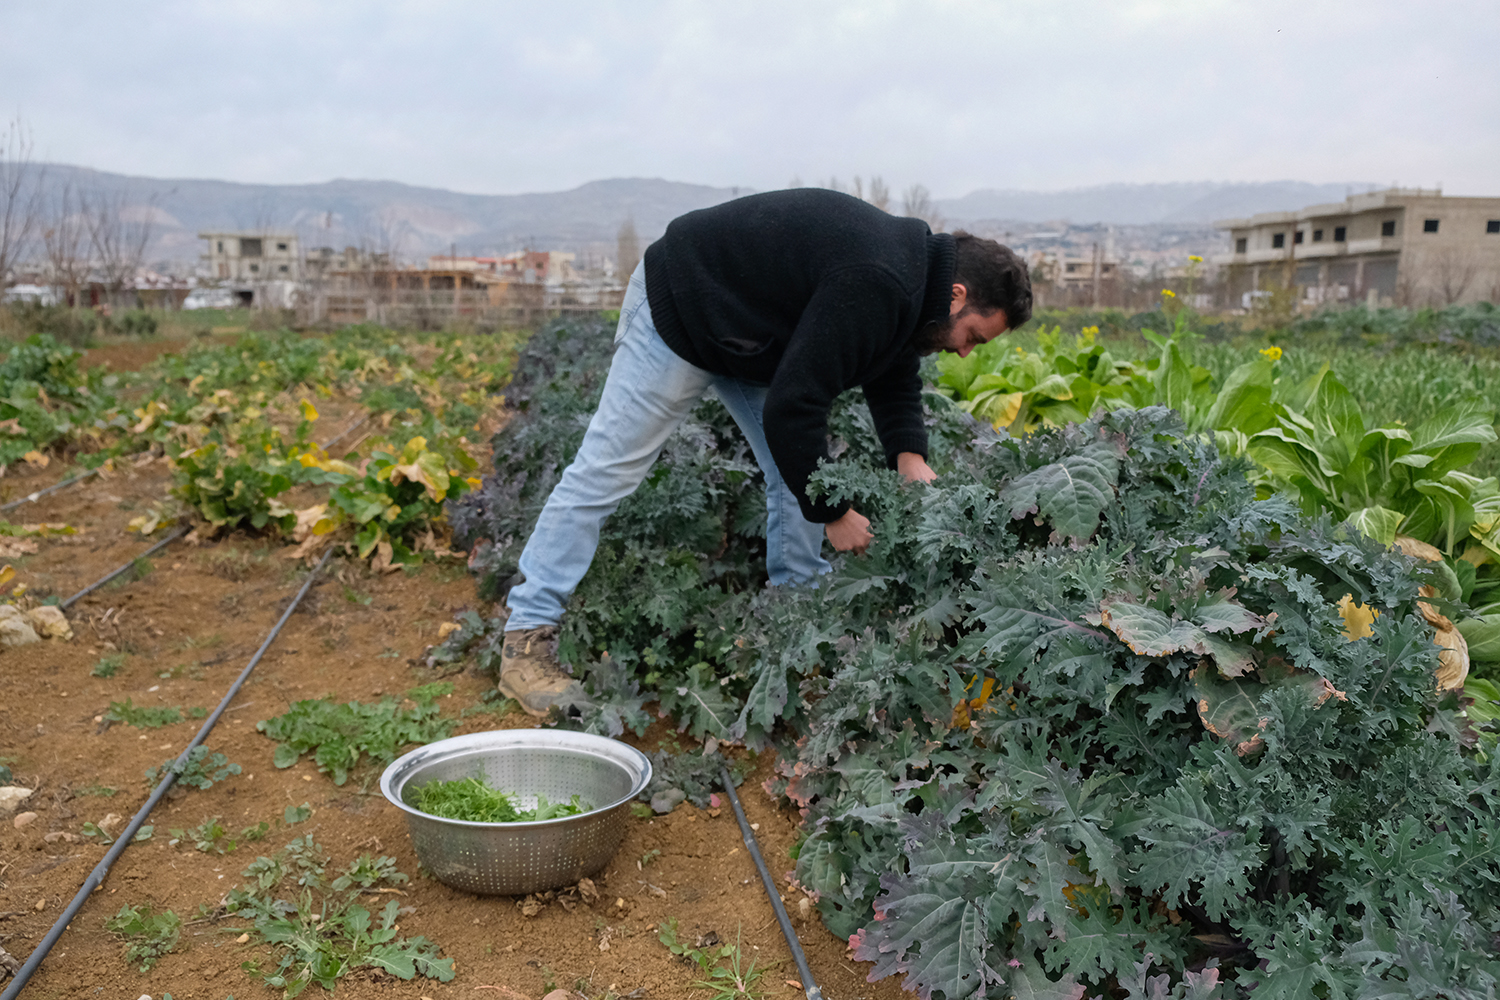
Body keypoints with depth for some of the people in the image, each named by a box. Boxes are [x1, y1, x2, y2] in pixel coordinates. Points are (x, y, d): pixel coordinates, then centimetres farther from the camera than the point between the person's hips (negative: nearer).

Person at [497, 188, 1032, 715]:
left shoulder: (913, 277, -3)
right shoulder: (873, 286, -33)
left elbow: (894, 376, 12)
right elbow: (792, 407, -33)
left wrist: (909, 455, -8)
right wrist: (832, 512, -21)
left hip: (750, 337, 10)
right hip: (679, 313, -10)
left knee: (801, 473, 6)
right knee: (606, 470, -7)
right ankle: (526, 639, 0)